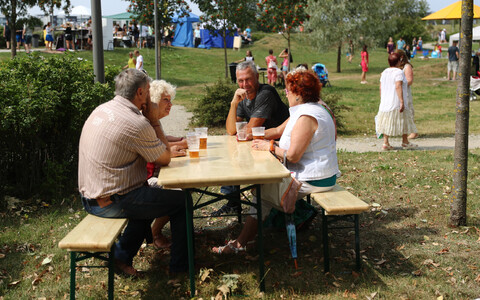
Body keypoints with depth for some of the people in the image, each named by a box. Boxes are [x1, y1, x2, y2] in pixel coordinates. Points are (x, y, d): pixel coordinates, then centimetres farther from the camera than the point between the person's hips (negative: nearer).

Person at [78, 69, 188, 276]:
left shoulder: (100, 110, 7)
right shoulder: (136, 123, -22)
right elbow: (165, 159, -9)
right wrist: (154, 121, -6)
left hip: (90, 198, 9)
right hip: (112, 203, -9)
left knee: (149, 197, 31)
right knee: (182, 201, 6)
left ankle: (121, 255, 28)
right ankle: (180, 264, 21)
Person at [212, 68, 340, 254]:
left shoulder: (306, 116, -21)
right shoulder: (305, 109, 14)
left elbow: (292, 155, -25)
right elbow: (280, 130, 22)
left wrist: (270, 147, -10)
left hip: (313, 180, -10)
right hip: (319, 174, 10)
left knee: (263, 189, -1)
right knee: (266, 180, 12)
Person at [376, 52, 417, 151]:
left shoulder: (384, 72, 10)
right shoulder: (398, 72, -12)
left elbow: (381, 88, 12)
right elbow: (398, 87, -22)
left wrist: (382, 100, 19)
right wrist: (402, 101, -22)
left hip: (385, 102, 7)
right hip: (396, 102, -7)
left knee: (387, 122, 8)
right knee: (403, 121, 8)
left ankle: (385, 143, 6)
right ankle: (405, 142, 17)